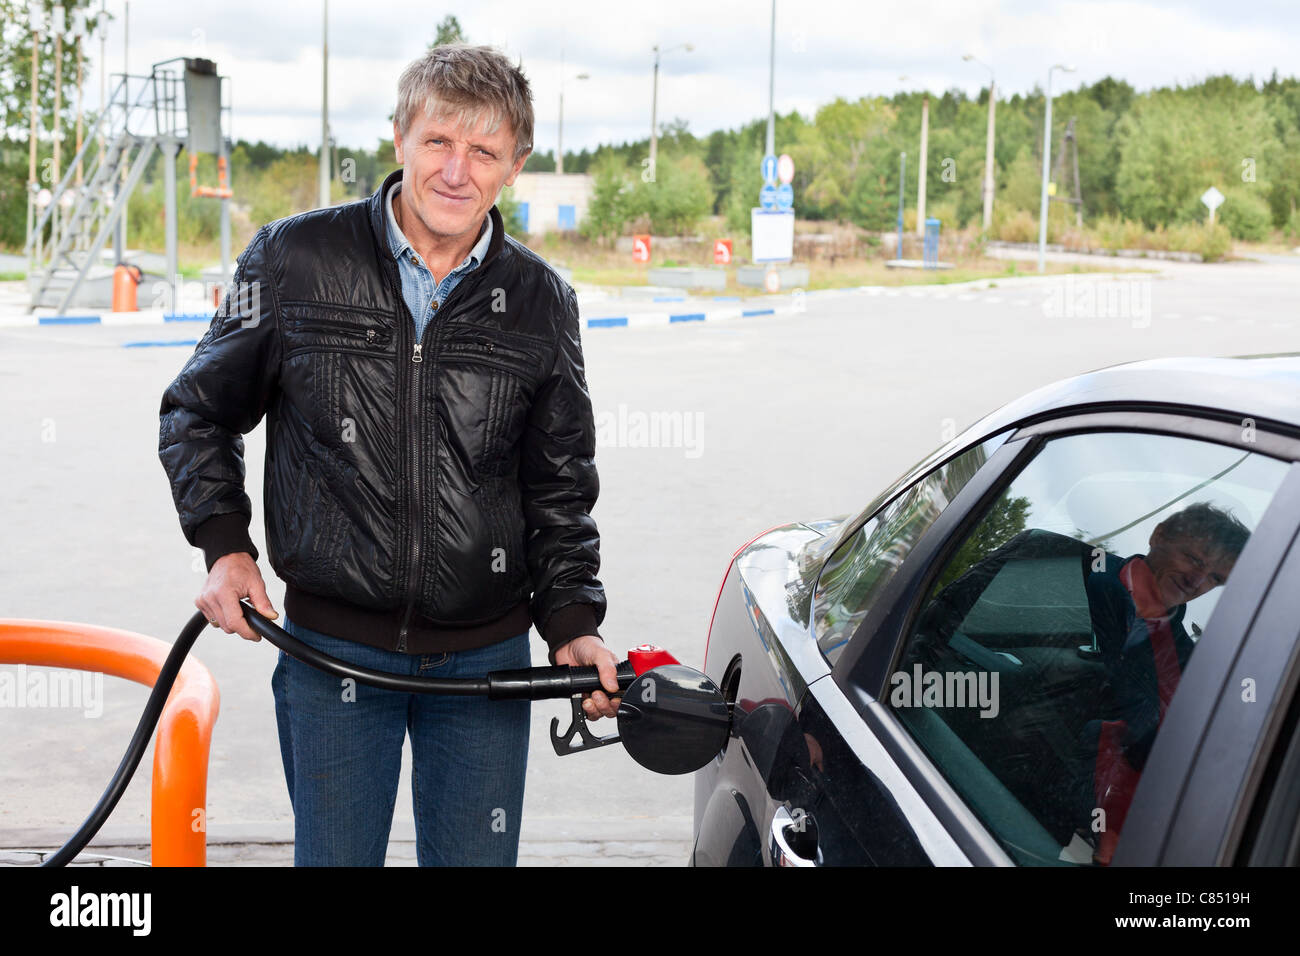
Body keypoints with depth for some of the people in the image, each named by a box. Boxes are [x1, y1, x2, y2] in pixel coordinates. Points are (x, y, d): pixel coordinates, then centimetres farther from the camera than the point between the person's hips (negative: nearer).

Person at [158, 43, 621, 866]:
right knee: (333, 858, 10)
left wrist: (573, 622, -2)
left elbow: (560, 489, 9)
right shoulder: (294, 259, -5)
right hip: (331, 651, -1)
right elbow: (198, 413, 8)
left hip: (485, 660, 2)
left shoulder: (541, 302, 1)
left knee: (477, 859, 11)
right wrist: (224, 544, -3)